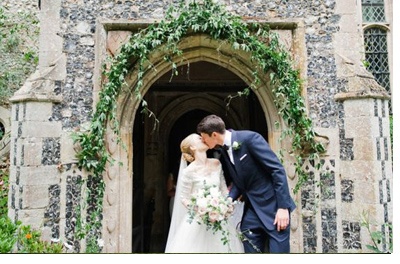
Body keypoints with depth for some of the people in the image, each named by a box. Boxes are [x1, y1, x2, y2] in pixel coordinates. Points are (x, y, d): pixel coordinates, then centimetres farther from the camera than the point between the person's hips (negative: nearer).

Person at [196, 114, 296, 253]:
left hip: (274, 206, -6)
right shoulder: (223, 152, 5)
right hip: (252, 208, 7)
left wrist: (283, 207, -19)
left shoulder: (250, 138, -17)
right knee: (250, 249, 8)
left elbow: (278, 170, -17)